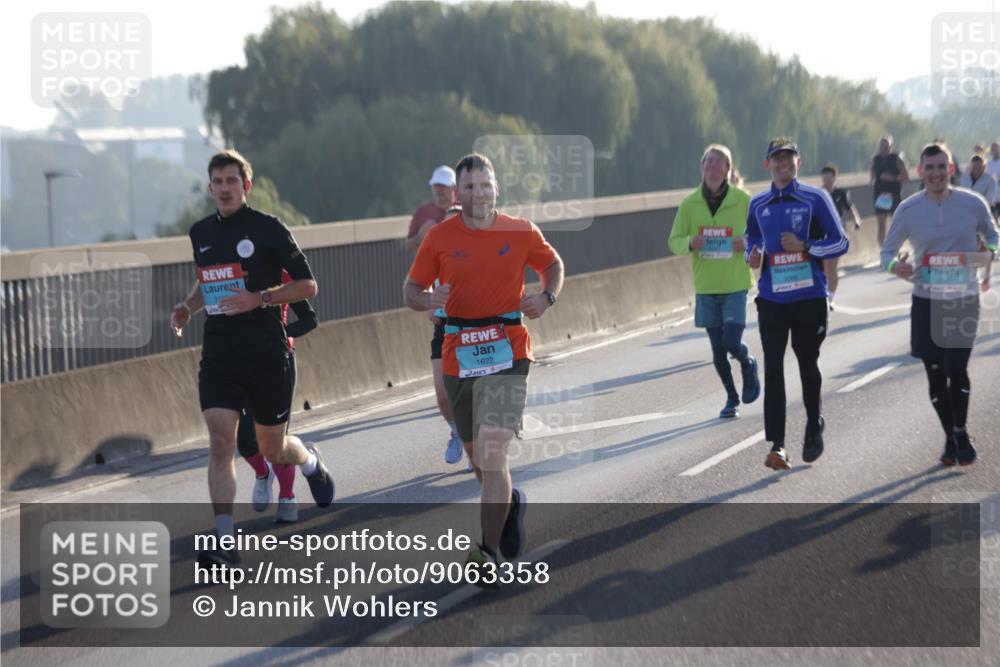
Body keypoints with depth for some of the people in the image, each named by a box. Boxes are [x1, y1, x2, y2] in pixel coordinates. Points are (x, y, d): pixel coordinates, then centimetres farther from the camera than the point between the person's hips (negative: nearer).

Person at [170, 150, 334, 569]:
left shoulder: (267, 228, -6)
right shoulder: (200, 233, 10)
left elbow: (307, 285, -5)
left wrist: (259, 299, -18)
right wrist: (188, 307, 8)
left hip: (267, 353, -3)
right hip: (218, 355, 3)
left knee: (272, 450, 9)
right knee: (220, 444, -12)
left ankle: (311, 462, 46)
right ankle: (225, 543, -14)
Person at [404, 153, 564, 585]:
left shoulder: (521, 233, 1)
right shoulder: (440, 237, 1)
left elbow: (553, 265, 18)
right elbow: (411, 290, 7)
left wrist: (546, 297, -3)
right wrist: (429, 300, -16)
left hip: (507, 353, -3)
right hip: (458, 355, 3)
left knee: (493, 452, -17)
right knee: (476, 455, 16)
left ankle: (489, 554, -19)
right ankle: (511, 502, 48)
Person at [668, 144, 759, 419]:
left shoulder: (743, 200, -5)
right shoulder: (690, 204, -1)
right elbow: (674, 241, 6)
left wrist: (748, 243, -17)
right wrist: (689, 243, -16)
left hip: (735, 285, -2)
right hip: (705, 286, 2)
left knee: (732, 342, -13)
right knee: (718, 349, 7)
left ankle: (748, 364, 23)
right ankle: (732, 398, 26)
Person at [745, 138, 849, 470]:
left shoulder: (815, 199, -3)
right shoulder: (758, 204, 9)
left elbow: (840, 242, -2)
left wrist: (805, 247, -16)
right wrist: (753, 255, 3)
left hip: (809, 296, -2)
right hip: (771, 298, 2)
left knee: (808, 364, 13)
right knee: (773, 368, -8)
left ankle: (814, 426, 37)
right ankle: (776, 444, -10)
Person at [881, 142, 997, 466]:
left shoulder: (973, 204, -5)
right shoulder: (908, 209, -3)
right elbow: (887, 251, 5)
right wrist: (896, 266, -18)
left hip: (964, 300, -2)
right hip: (926, 301, 2)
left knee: (956, 368, -13)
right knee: (935, 373, 5)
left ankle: (961, 432, 10)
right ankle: (950, 437, 25)